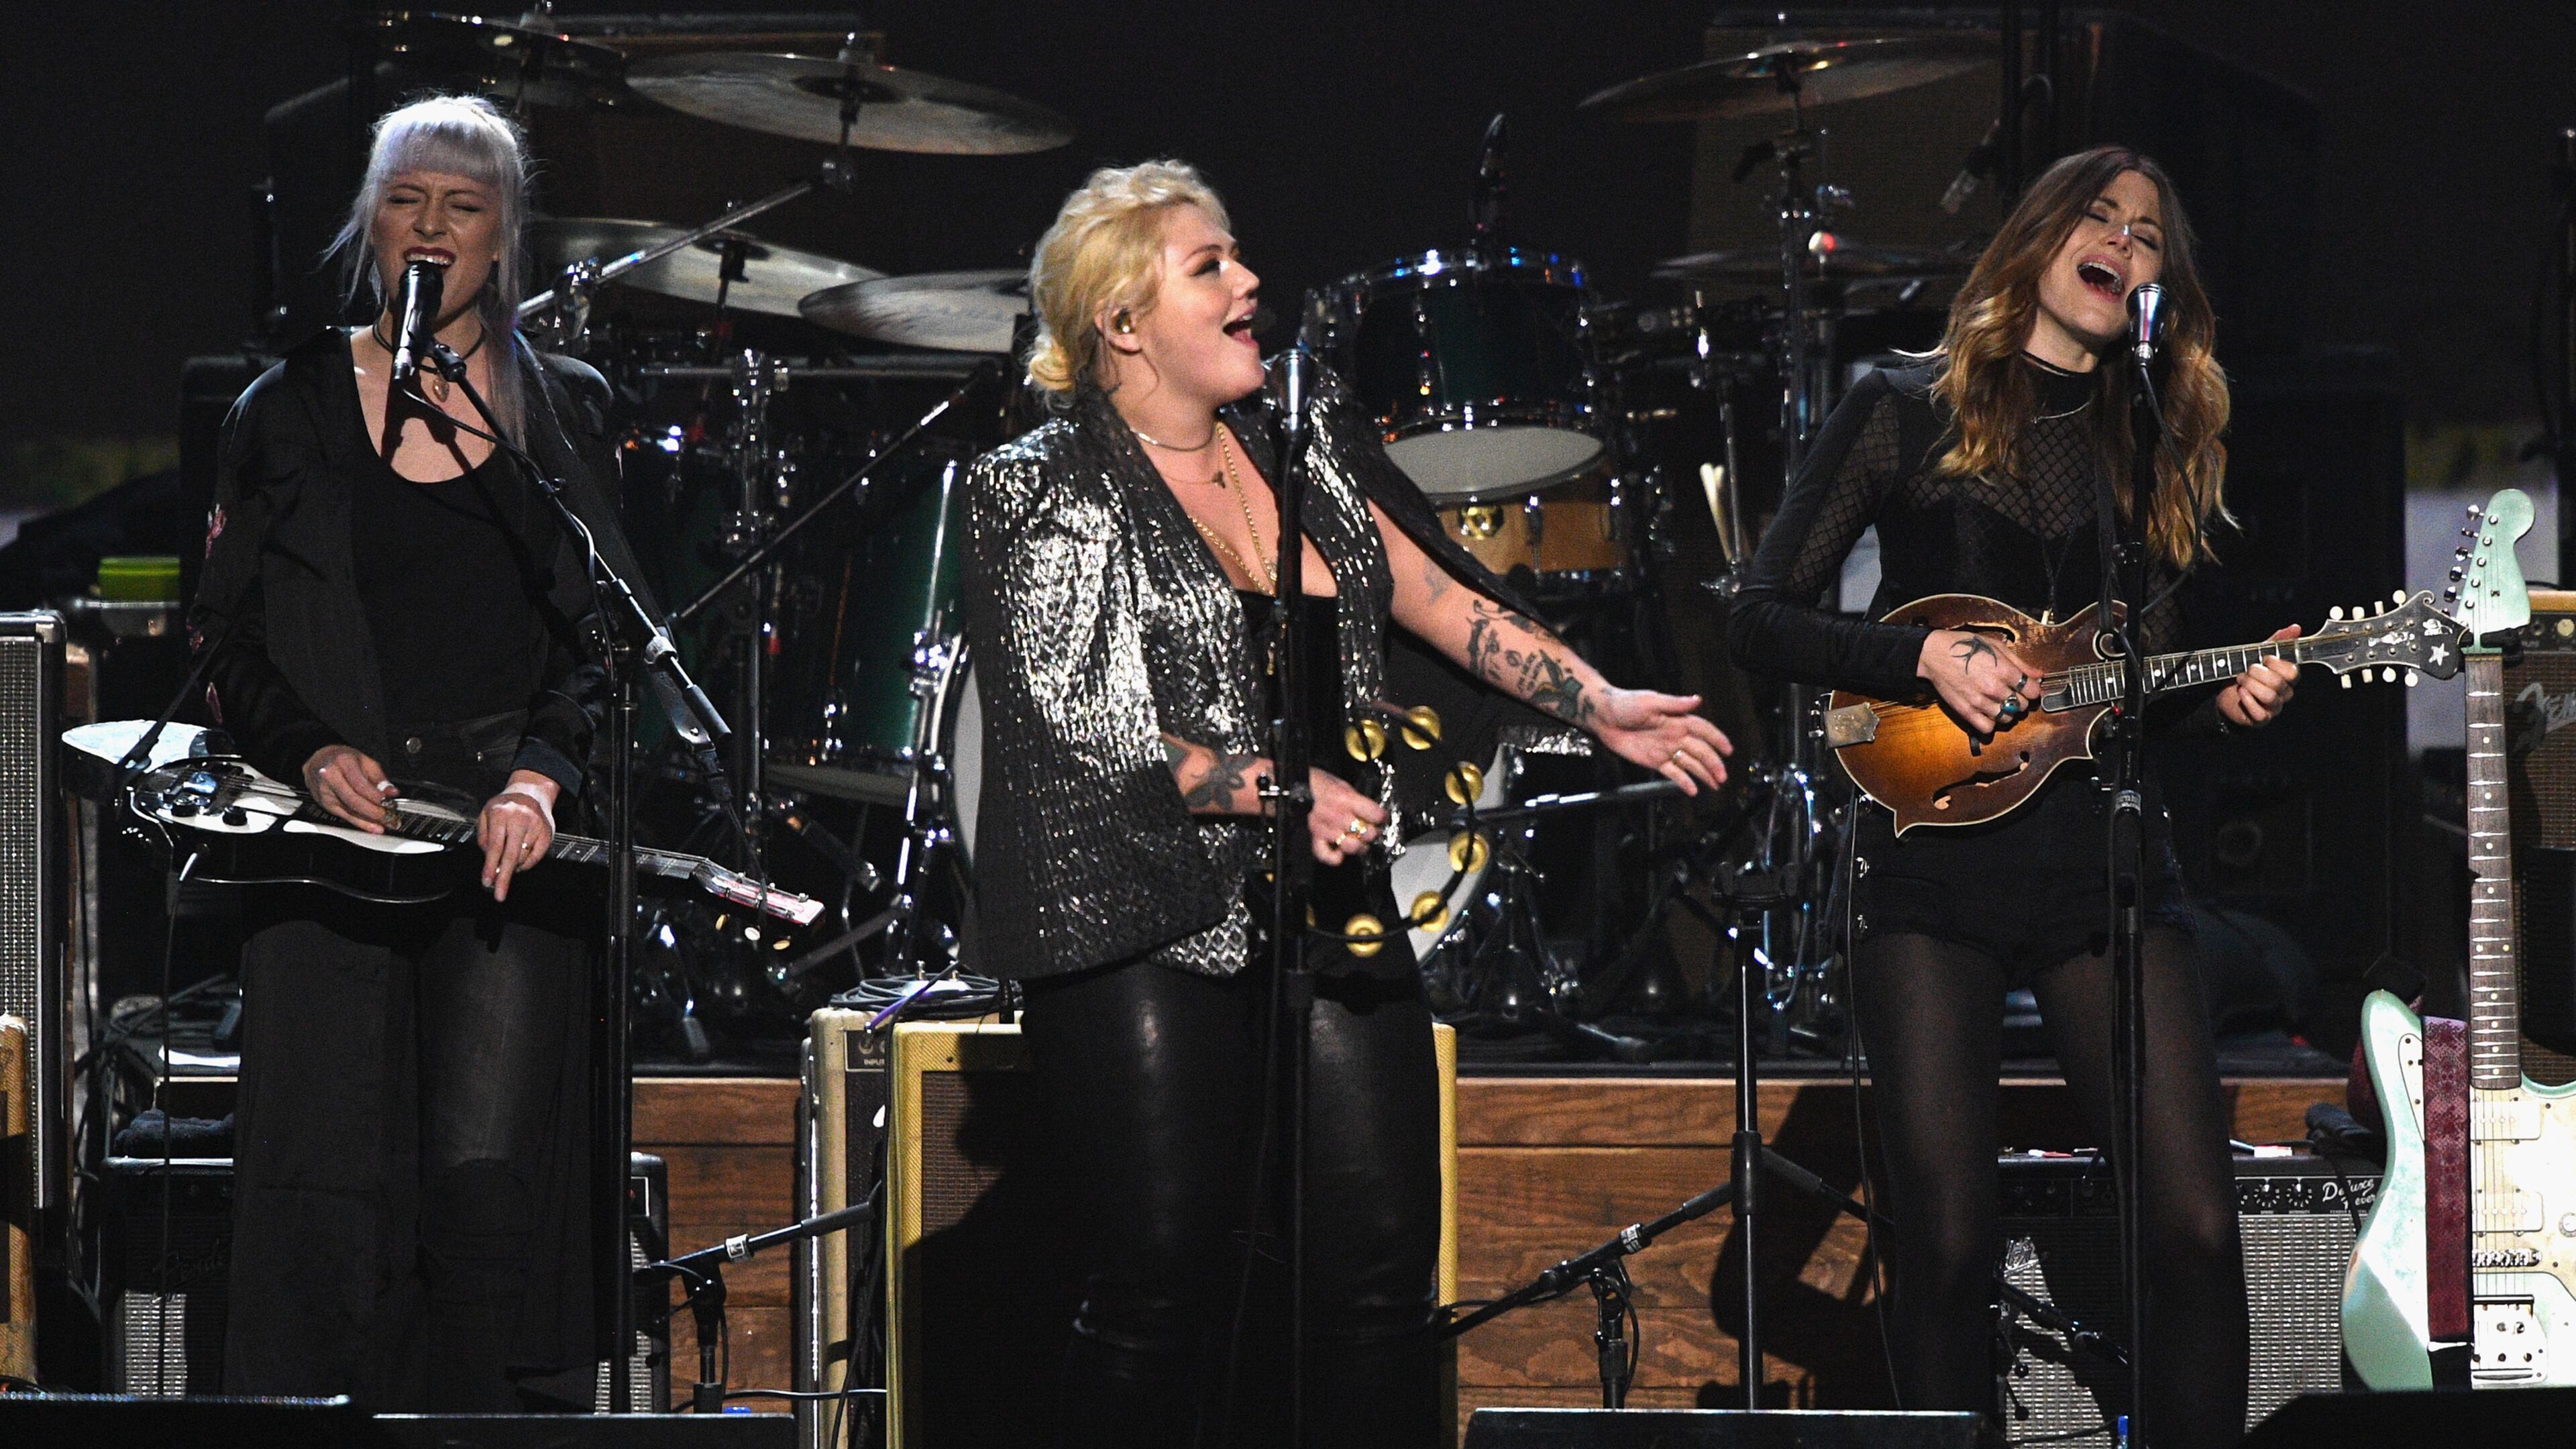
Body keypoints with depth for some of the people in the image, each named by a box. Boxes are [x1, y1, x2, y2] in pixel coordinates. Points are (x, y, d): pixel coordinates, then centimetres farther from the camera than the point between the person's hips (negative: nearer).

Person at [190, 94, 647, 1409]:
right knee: (330, 1181, -6)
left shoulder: (568, 414, 11)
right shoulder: (289, 412, 10)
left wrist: (541, 779, -9)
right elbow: (226, 637, 9)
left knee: (490, 1174, -10)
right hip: (333, 820, 0)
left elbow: (608, 641, 7)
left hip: (514, 829, 0)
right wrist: (309, 754, -8)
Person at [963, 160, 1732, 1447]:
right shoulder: (1041, 492, -4)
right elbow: (1085, 724, -12)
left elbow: (1439, 596, 16)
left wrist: (1598, 705, 6)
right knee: (1163, 1293, -5)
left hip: (1331, 910, 6)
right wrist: (1280, 789, -21)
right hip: (1154, 934, -5)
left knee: (1380, 1269, 0)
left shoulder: (1307, 439, 14)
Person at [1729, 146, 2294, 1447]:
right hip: (1934, 862, -3)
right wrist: (1931, 658, -11)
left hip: (2105, 854, 3)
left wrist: (2225, 699, -2)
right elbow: (1762, 620, 2)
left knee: (2197, 1228, -9)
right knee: (1946, 1242, -5)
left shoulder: (2161, 455, 17)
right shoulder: (1906, 414, 7)